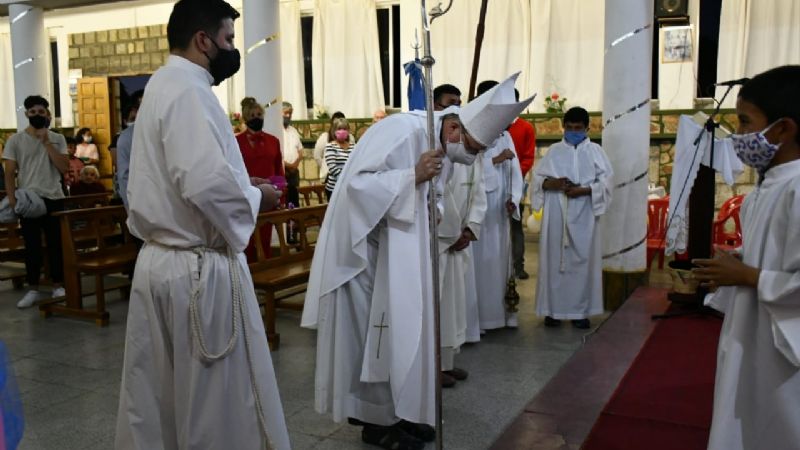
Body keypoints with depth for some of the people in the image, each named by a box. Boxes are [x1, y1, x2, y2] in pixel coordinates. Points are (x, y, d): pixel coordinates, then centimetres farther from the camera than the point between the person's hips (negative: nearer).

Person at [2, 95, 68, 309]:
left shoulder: (58, 139, 4)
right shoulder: (15, 140, 1)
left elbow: (64, 168, -7)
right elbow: (9, 173, 0)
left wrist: (46, 142, -11)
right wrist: (12, 200, -9)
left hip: (54, 199, 1)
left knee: (56, 244, 5)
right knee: (32, 246, 5)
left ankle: (58, 286, 15)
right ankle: (33, 289, 12)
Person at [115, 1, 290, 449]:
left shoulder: (164, 84, 16)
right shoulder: (187, 89, -16)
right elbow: (205, 181, -30)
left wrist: (242, 184, 10)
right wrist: (255, 196, -12)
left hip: (160, 259, 10)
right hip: (198, 268, -10)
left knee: (157, 394, 18)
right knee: (216, 399, 5)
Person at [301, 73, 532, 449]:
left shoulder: (442, 147, 3)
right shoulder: (402, 130, -23)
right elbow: (357, 182, -29)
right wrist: (413, 175, -33)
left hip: (398, 245, 9)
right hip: (366, 243, -9)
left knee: (401, 326, 12)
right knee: (379, 329, -2)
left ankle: (397, 412, 25)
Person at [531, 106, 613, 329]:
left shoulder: (595, 151, 7)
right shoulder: (554, 151, 9)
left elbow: (605, 181, -1)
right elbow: (537, 177, 5)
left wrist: (583, 190, -15)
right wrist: (551, 183, -15)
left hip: (583, 216, 0)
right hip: (556, 214, 1)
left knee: (582, 261, 1)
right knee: (554, 259, 1)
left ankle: (580, 311, 8)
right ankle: (553, 309, 10)